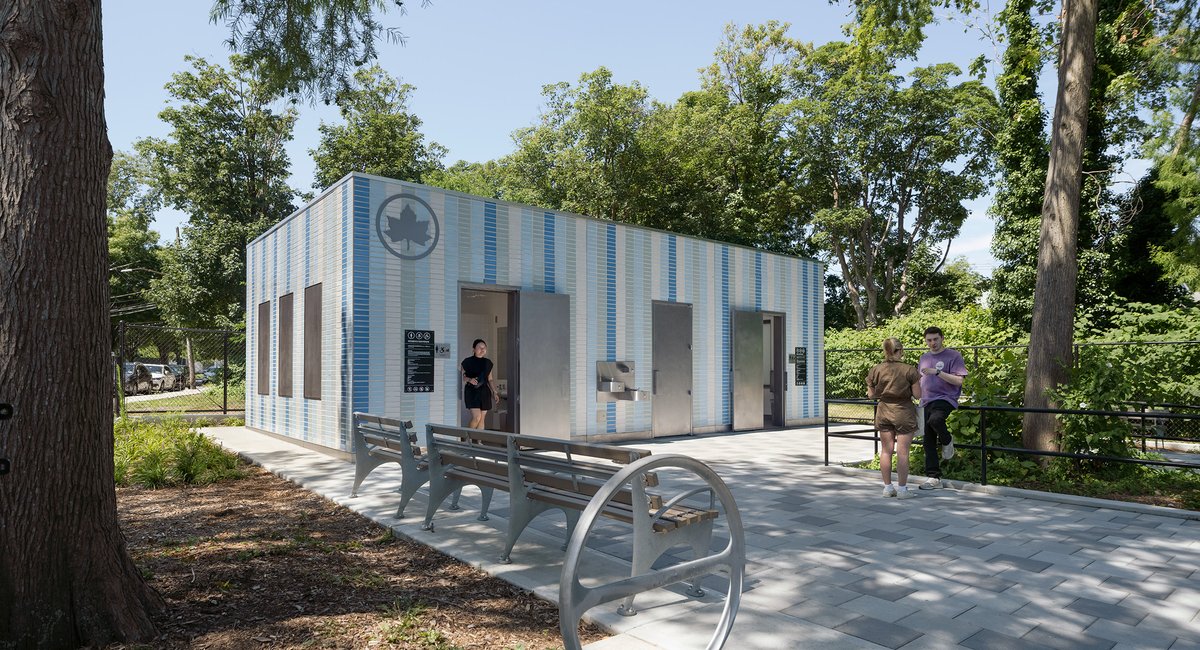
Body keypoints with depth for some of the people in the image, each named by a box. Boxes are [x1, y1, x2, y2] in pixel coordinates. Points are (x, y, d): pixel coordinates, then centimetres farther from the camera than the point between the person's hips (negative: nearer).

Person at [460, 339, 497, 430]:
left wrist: (494, 392, 7)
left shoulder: (488, 362, 10)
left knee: (482, 419, 4)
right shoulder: (467, 361, -3)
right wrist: (469, 379, -19)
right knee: (477, 417, -14)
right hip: (471, 392, -4)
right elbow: (461, 376, -1)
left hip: (484, 392, 4)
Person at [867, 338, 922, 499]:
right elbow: (917, 394, -9)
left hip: (884, 412, 3)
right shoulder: (909, 370, -13)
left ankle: (887, 487, 16)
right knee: (902, 452, 3)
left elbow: (871, 394, 3)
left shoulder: (876, 370, -4)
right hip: (903, 413, -3)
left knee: (886, 450, 10)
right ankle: (902, 489, 8)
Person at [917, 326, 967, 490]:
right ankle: (934, 478, 10)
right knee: (928, 441, 3)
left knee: (935, 419, -38)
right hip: (926, 402, 6)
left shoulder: (953, 355, -2)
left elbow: (959, 380, -11)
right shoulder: (924, 358, 18)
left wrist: (937, 372, -19)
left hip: (945, 399, -6)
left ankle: (947, 441, -5)